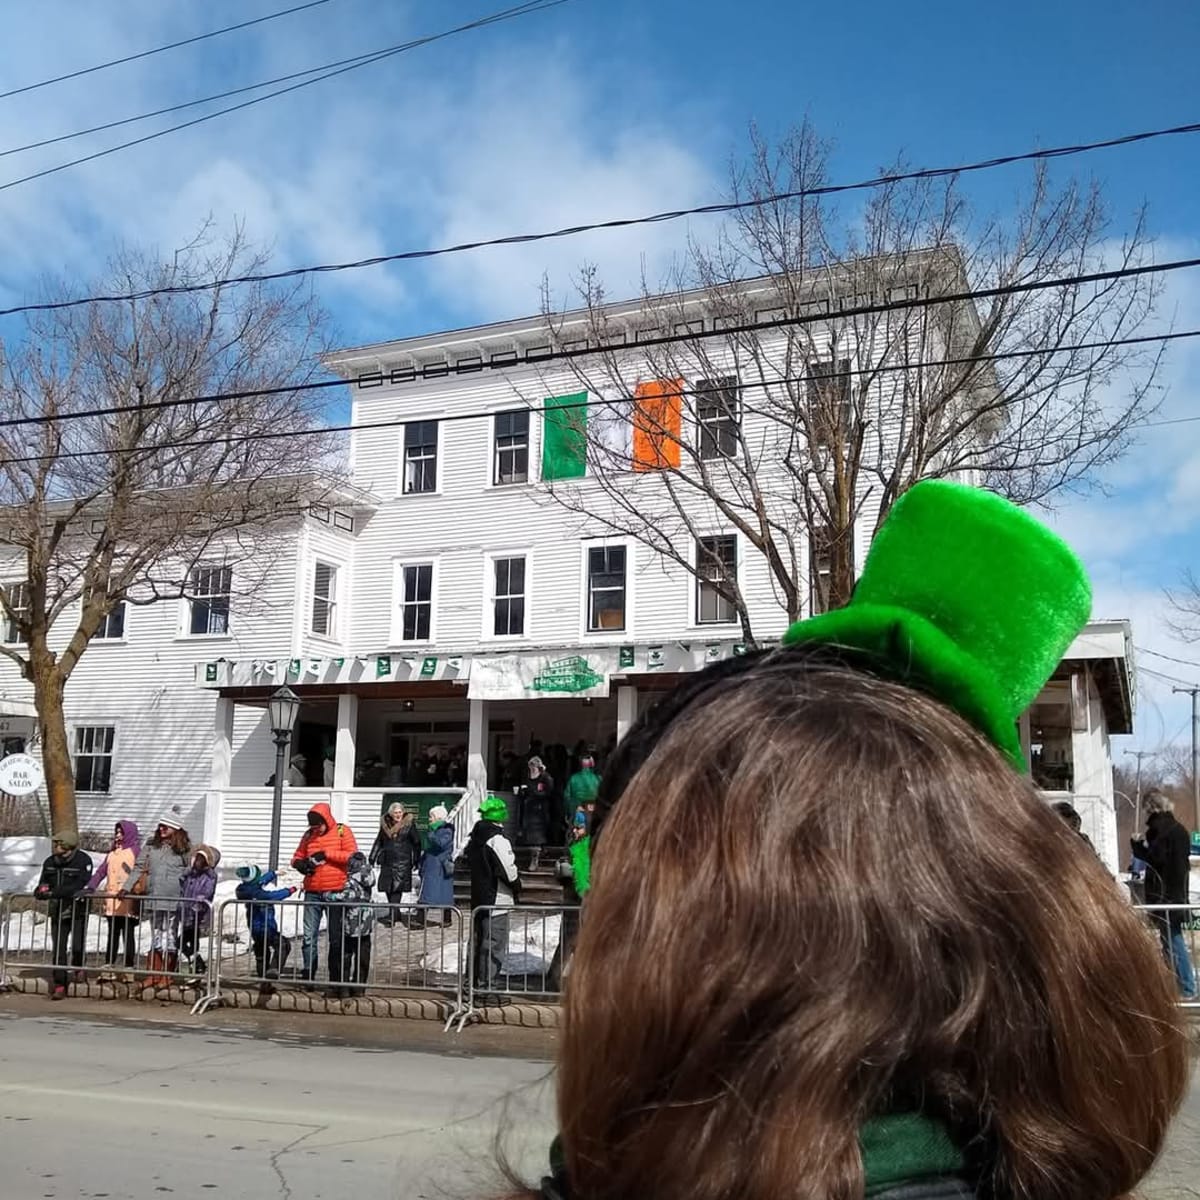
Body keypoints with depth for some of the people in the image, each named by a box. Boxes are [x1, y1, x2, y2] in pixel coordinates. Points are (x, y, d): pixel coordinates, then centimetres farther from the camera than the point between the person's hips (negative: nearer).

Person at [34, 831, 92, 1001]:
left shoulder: (83, 861, -13)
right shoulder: (50, 863, 5)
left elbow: (80, 886, -22)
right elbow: (43, 883, 12)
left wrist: (55, 892, -29)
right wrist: (41, 889, -14)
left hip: (78, 911, -4)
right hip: (57, 912, 4)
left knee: (77, 946, -7)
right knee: (58, 950, 4)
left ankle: (78, 966, 27)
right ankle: (59, 986, 10)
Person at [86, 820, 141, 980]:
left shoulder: (136, 851, -1)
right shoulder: (112, 853, 18)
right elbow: (101, 871, 14)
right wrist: (91, 887, -1)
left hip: (127, 902, -6)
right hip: (111, 901, 6)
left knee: (128, 935, 0)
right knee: (112, 935, 11)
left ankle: (129, 967, 5)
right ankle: (108, 967, 15)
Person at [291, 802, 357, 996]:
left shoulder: (342, 831, -2)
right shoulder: (309, 835, 9)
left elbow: (352, 855, -12)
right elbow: (297, 856, 15)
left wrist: (327, 854, -17)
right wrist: (300, 864, -8)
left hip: (335, 893, -3)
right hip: (312, 893, 4)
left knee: (336, 939, 3)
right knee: (309, 936, 3)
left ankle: (336, 981, 9)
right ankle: (308, 977, 13)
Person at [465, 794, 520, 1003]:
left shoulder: (474, 838, 7)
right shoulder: (498, 840, -20)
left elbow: (465, 856, 22)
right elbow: (509, 870, -20)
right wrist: (517, 889, -1)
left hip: (478, 898, 9)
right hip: (497, 900, -9)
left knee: (478, 942, 17)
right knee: (494, 945, -3)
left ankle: (474, 983, 25)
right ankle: (487, 988, -2)